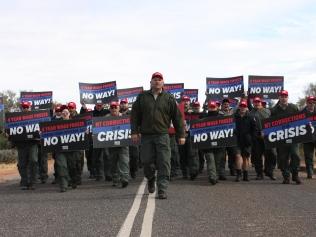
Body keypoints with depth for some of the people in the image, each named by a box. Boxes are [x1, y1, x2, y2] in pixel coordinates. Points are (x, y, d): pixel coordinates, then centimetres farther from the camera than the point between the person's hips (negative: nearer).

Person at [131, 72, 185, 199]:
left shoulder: (169, 98, 7)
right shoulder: (142, 97, 10)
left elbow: (177, 117, 7)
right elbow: (135, 115, 9)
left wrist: (181, 135, 3)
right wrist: (134, 132, 0)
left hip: (162, 136, -1)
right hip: (146, 136, 1)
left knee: (164, 163, -8)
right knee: (147, 161, 5)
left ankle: (162, 190, -4)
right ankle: (151, 179, 35)